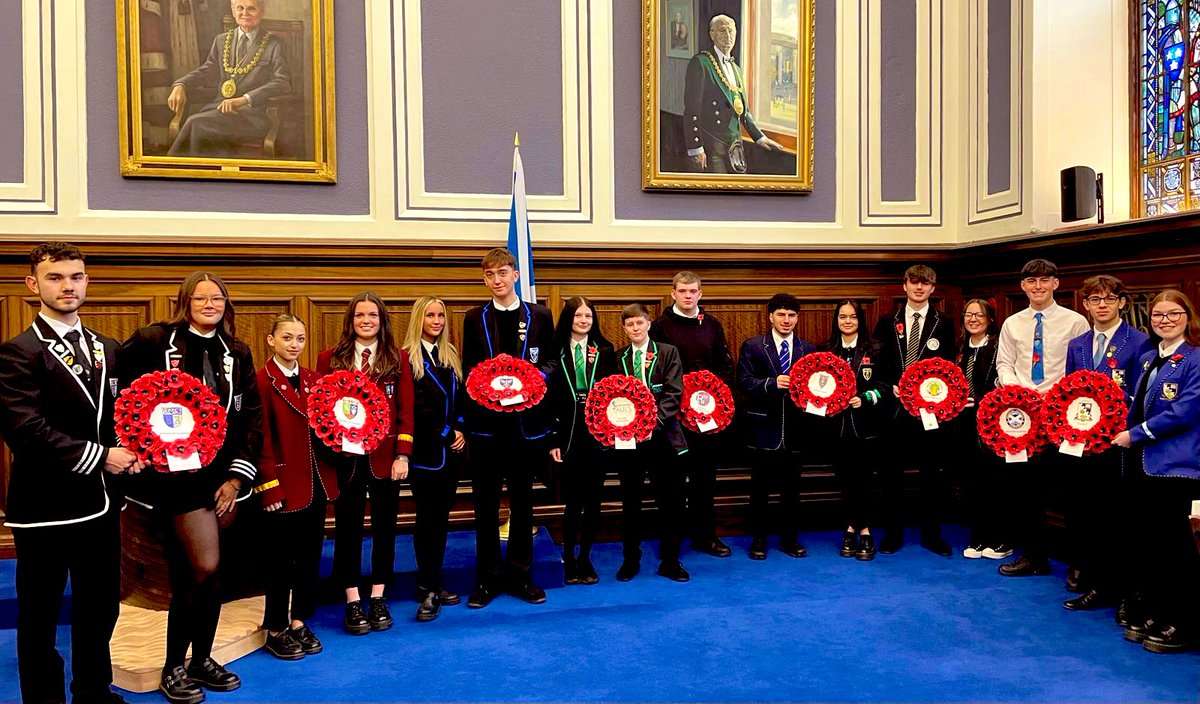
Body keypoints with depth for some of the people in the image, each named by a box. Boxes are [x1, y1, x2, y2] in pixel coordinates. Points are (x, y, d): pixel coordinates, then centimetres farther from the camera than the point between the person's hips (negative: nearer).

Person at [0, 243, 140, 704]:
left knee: (100, 608, 18)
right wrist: (98, 456, -19)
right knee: (40, 616, 9)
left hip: (102, 503, 6)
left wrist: (128, 454, -4)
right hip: (45, 509, -6)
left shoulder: (106, 350, 11)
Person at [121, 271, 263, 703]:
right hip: (175, 472, -4)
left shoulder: (237, 353, 8)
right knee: (206, 568, -7)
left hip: (222, 473, 4)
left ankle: (201, 660, 28)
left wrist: (238, 476, 2)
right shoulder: (154, 341, -5)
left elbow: (251, 417, 8)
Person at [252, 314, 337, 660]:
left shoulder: (312, 380, 11)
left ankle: (300, 622, 28)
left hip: (317, 482, 6)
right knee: (280, 558, 5)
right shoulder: (262, 381, -10)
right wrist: (269, 487, -16)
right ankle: (276, 630, 20)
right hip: (284, 484, -6)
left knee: (310, 554, 14)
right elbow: (261, 440, -13)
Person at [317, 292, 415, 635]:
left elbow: (406, 409, 1)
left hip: (385, 456, 1)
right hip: (345, 455, 0)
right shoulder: (330, 358, 4)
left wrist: (403, 454, -5)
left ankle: (378, 598, 21)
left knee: (384, 526, 8)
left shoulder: (398, 358, 4)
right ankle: (352, 601, 17)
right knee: (348, 527, 7)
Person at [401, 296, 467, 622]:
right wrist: (447, 433, -10)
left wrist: (461, 429, -3)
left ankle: (434, 583, 19)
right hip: (425, 451, -6)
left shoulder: (450, 355, 13)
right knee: (427, 518, -2)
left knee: (442, 516, 10)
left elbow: (461, 397, 13)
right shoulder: (408, 358, -7)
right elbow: (417, 407, -12)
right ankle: (427, 590, 6)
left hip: (453, 449, 6)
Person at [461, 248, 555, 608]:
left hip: (526, 418, 0)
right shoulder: (475, 318, 8)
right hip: (486, 419, 0)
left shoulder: (539, 315, 6)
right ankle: (487, 577, 16)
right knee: (486, 502, 5)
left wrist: (537, 377, -14)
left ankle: (520, 574, 20)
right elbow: (468, 366, 8)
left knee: (523, 501, 9)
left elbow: (550, 360, 6)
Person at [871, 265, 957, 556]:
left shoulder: (944, 324, 4)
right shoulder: (888, 323, 6)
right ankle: (893, 533, 17)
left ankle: (931, 534, 18)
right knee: (891, 472, 6)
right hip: (895, 406, 1)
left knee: (931, 472, 6)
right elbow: (879, 365, 6)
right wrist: (891, 387, -9)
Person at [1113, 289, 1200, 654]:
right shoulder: (1148, 359, 15)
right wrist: (1125, 433, 2)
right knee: (1144, 542, 12)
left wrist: (1135, 434, -13)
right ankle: (1153, 612, 24)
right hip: (1142, 463, 8)